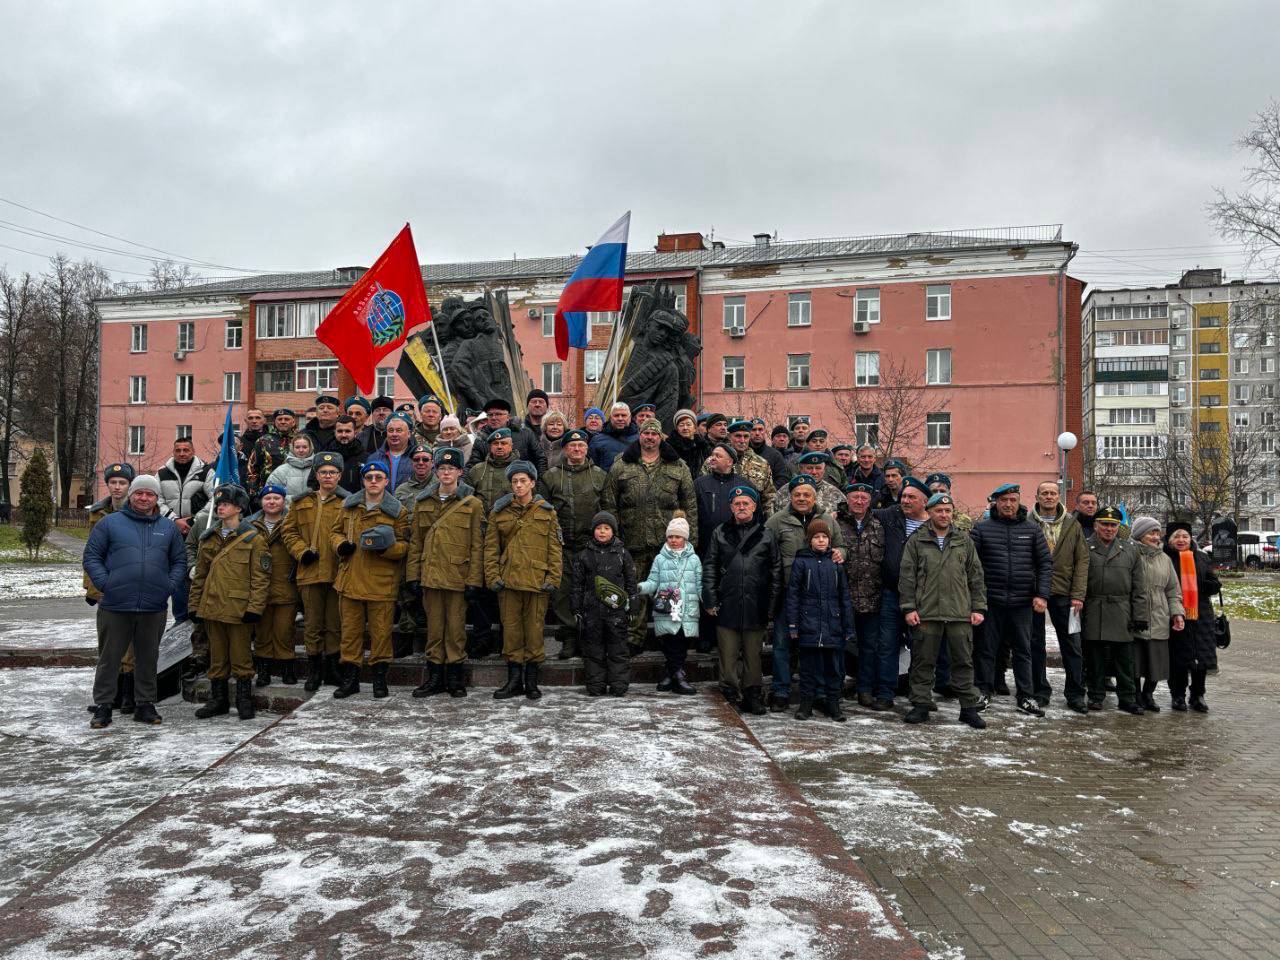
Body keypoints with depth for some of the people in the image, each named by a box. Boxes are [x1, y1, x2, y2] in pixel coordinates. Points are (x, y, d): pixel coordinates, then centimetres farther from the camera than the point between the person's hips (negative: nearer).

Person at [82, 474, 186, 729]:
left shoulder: (168, 527, 11)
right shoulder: (109, 522, 4)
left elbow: (179, 561, 13)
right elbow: (91, 556, 2)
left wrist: (170, 585, -1)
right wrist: (104, 583, -9)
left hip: (154, 608, 2)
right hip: (115, 605, -2)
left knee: (148, 658, 10)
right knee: (109, 658, 5)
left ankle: (145, 705, 21)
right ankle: (102, 707, 15)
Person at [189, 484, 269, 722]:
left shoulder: (253, 539, -5)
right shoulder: (209, 538, 13)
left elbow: (261, 577, -8)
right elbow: (199, 574, 18)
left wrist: (254, 608, -14)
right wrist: (195, 605, 12)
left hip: (238, 609, -5)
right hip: (212, 607, 6)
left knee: (241, 657, 2)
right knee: (217, 656, 13)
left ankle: (244, 701, 13)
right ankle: (218, 700, 24)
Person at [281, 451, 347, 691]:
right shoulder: (301, 503, 12)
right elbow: (288, 531, 13)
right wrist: (301, 552, -2)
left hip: (338, 572, -2)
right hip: (310, 571, 2)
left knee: (334, 623, 6)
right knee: (312, 624, 7)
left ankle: (332, 667, 18)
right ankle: (313, 669, 17)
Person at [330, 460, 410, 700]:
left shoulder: (398, 511, 0)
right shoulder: (349, 506, 9)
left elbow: (404, 545, 0)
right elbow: (335, 531, 18)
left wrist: (386, 547, -21)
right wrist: (340, 544, -5)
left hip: (382, 581, -3)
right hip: (350, 579, 3)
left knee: (381, 631, 4)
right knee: (350, 629, 9)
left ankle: (380, 677, 17)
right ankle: (350, 678, 20)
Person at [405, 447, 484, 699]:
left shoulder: (472, 504, 1)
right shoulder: (422, 502, 11)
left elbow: (477, 545, -1)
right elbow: (415, 542, 11)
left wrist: (474, 579, -7)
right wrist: (413, 575, 5)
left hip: (458, 575, -3)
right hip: (430, 574, 3)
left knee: (456, 628, 3)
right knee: (434, 627, 8)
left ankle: (455, 677, 14)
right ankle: (435, 676, 18)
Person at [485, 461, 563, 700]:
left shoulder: (547, 512, 6)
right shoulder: (499, 512, 9)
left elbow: (555, 548, 4)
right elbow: (491, 548, 8)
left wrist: (552, 578, -4)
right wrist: (493, 576, -2)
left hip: (537, 580, -1)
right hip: (508, 580, 1)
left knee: (534, 628, 3)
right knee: (511, 628, 5)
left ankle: (531, 680, 15)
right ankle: (514, 680, 15)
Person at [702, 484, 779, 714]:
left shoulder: (767, 535, 7)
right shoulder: (720, 533, 9)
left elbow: (776, 572, 6)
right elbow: (709, 568, 8)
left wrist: (772, 604, 0)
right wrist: (710, 600, 0)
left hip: (756, 607, 0)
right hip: (727, 607, 0)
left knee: (753, 654, 8)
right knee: (728, 654, 4)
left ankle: (752, 695, 18)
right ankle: (730, 694, 15)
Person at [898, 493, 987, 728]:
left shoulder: (964, 541, 12)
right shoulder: (916, 541, 5)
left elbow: (976, 576, 12)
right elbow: (907, 576, 2)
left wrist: (978, 608, 5)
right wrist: (909, 607, -5)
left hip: (960, 612, 2)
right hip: (926, 613, -1)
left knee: (963, 661, 6)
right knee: (923, 661, 4)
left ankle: (969, 707, 15)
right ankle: (921, 705, 14)